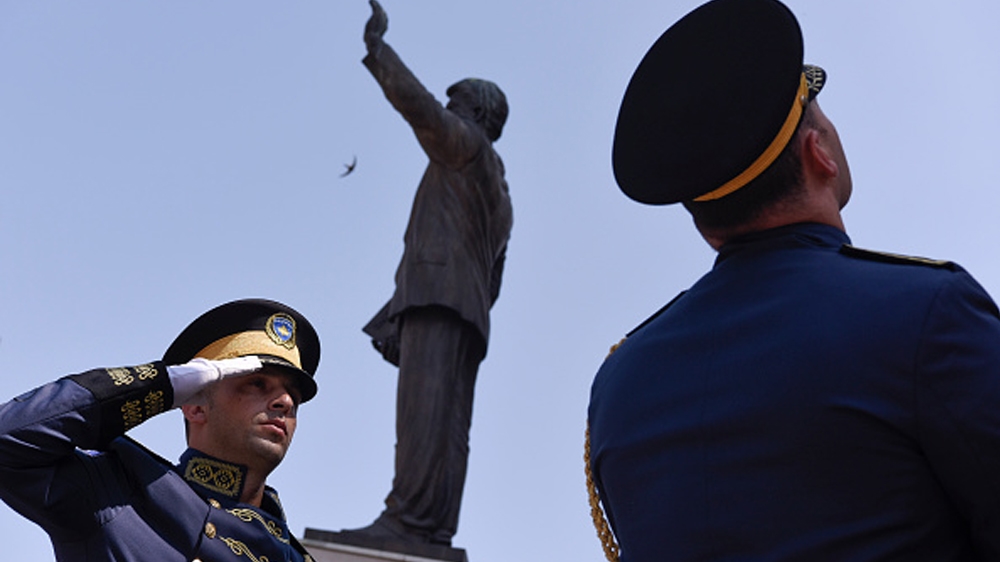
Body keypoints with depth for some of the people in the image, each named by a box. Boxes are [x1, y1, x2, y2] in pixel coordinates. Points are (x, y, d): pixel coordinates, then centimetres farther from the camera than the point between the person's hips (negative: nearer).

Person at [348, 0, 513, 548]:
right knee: (447, 423, -2)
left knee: (424, 404, -23)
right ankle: (435, 527, -10)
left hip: (439, 291, -10)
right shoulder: (498, 196, 35)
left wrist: (376, 46, 7)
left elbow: (416, 102, -4)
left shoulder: (468, 145, 11)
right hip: (468, 309, 10)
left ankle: (409, 517, -34)